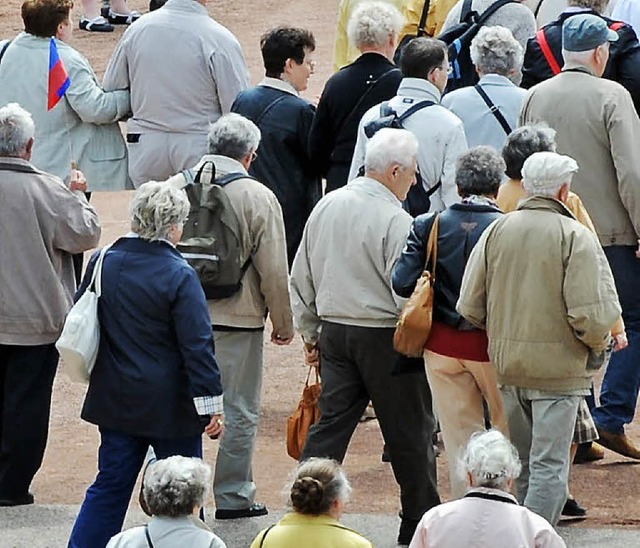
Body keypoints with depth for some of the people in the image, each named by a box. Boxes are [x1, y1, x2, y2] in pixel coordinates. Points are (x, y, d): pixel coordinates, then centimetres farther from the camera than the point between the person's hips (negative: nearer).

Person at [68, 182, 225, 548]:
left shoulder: (103, 264, 1)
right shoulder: (179, 276, -17)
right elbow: (198, 346, -17)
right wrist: (212, 403, -13)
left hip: (116, 402, 6)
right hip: (169, 407, -5)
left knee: (111, 486, 12)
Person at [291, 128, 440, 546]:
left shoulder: (327, 206, 5)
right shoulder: (395, 221, -17)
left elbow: (302, 277, 14)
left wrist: (309, 330, 24)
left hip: (335, 333, 6)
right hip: (385, 337, -6)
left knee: (329, 428, 7)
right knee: (409, 433, 6)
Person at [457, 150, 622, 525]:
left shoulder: (497, 231, 3)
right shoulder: (576, 237, -12)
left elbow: (470, 307, 4)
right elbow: (592, 315, -18)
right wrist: (598, 342, 3)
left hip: (506, 364, 5)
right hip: (558, 366, -5)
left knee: (520, 463, 18)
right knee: (549, 466, -2)